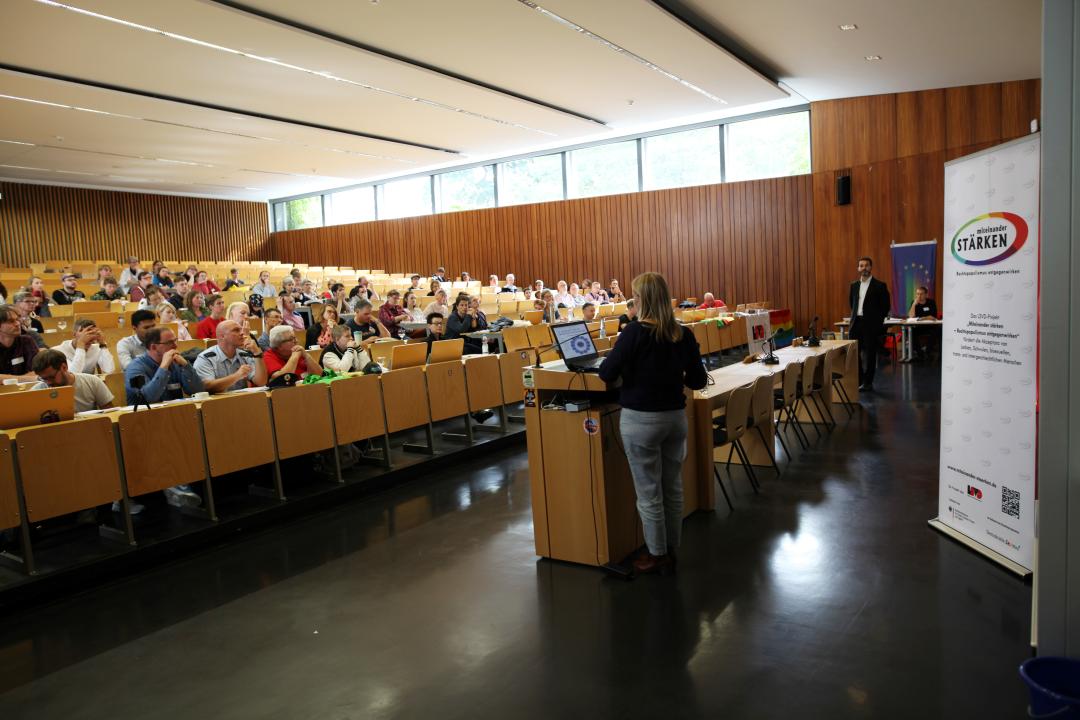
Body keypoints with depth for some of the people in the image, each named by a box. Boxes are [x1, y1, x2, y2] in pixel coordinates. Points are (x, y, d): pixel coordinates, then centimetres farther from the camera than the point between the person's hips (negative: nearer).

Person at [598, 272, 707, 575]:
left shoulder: (635, 332, -16)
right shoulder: (684, 335, -1)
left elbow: (606, 374, -15)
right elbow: (698, 381, 4)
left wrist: (618, 357, 5)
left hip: (641, 420, -5)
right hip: (676, 417, 6)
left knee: (649, 493, 6)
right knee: (673, 488, 15)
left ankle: (658, 556, 18)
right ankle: (671, 550, 28)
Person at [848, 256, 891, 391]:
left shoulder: (879, 285, -4)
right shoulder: (854, 285, 11)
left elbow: (886, 306, -2)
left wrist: (877, 321, -3)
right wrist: (855, 316, 13)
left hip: (871, 324, -4)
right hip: (856, 323, 5)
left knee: (870, 354, 1)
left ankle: (868, 383, 9)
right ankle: (858, 381, 16)